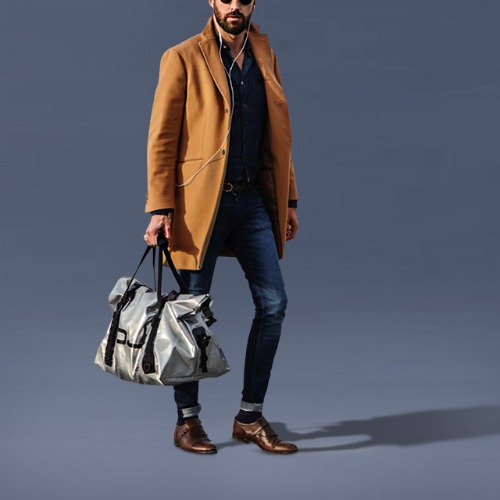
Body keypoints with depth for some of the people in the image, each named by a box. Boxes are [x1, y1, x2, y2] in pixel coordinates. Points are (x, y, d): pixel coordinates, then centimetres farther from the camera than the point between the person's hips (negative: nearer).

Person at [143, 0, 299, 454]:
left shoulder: (265, 56, 12)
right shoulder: (183, 58, -3)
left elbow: (278, 135, 15)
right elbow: (162, 138, -8)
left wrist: (289, 199, 12)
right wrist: (160, 209, -14)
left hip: (253, 200, 5)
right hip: (201, 200, -5)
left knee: (273, 303, 1)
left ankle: (251, 417, 13)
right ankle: (187, 420, 18)